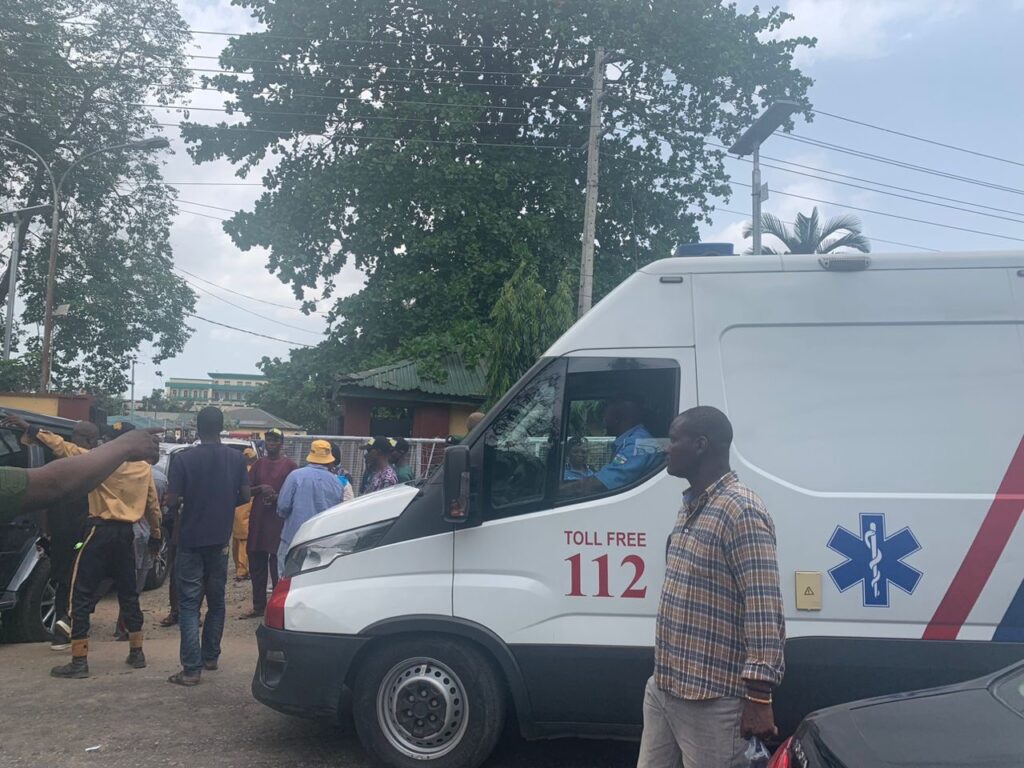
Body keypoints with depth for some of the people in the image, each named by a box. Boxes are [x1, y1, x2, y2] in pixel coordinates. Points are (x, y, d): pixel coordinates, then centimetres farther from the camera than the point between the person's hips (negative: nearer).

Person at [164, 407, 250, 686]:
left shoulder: (185, 459, -11)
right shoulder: (236, 459, -1)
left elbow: (171, 499, -12)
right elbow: (245, 495, 3)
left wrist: (188, 498, 10)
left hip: (191, 540, -3)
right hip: (220, 539, 4)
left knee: (189, 604, -2)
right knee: (216, 600, 18)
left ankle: (192, 668, -7)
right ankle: (210, 657, 27)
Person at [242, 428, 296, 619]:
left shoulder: (290, 465, 0)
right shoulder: (259, 464, 15)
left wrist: (278, 497, -17)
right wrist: (260, 489, -7)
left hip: (279, 521, -5)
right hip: (258, 519, 5)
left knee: (277, 565, -4)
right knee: (256, 564, 9)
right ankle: (259, 606, 18)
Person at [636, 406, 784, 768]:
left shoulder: (741, 510, -16)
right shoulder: (690, 505, 13)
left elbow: (764, 609, -21)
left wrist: (759, 696, -23)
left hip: (711, 700, -9)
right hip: (661, 688, 9)